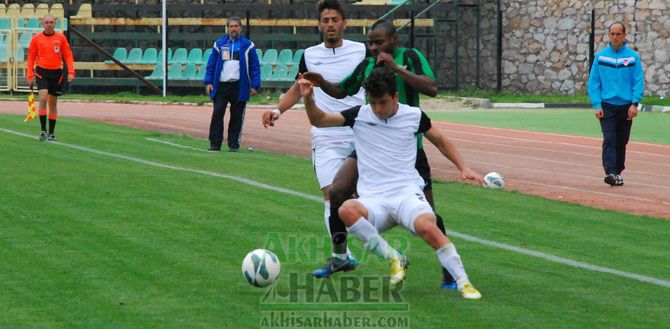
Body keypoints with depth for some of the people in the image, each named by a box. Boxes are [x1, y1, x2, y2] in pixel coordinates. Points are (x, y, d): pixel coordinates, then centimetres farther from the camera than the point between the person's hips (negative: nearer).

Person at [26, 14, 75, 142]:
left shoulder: (61, 38, 2)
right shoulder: (36, 38, 1)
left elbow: (68, 55, 4)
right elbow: (31, 57, 5)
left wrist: (71, 72, -7)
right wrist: (30, 76, 0)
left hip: (56, 73, 2)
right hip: (42, 72, -2)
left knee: (53, 103, 8)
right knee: (43, 98, -19)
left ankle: (51, 133, 17)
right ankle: (43, 130, -15)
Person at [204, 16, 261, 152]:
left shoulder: (248, 45, 7)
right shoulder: (219, 44, 11)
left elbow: (255, 67, 6)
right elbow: (211, 64, 12)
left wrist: (254, 85, -3)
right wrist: (208, 82, 2)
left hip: (239, 86, -1)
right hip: (221, 85, 1)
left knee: (237, 116, 2)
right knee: (217, 114, -5)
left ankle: (233, 144, 9)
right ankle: (215, 144, -1)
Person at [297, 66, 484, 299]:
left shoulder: (414, 116, 7)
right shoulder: (359, 115, 7)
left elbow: (440, 141, 22)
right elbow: (319, 120, 10)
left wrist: (464, 168, 13)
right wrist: (308, 98, -9)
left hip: (407, 193, -2)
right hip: (373, 200, 2)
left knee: (426, 226, -36)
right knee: (347, 210, -34)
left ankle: (463, 282, -25)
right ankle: (394, 259, -17)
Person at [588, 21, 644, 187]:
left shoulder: (633, 57, 2)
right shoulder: (601, 56, 3)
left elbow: (638, 82, -1)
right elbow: (593, 83, 2)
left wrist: (635, 104, -12)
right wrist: (597, 106, -7)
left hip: (626, 107, 1)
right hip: (606, 106, -1)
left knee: (622, 142, 9)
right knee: (609, 139, -15)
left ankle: (618, 172, 21)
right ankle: (610, 172, -25)